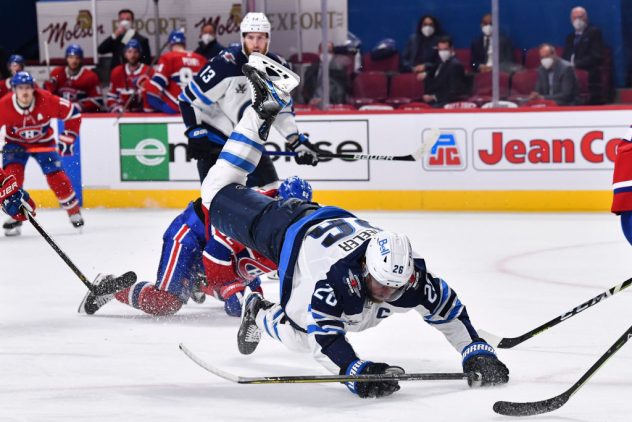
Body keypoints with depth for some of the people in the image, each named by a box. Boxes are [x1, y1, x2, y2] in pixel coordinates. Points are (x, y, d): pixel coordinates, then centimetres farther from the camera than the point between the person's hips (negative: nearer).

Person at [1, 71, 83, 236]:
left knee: (56, 177, -12)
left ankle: (74, 212, 7)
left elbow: (73, 113, -16)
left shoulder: (46, 100, -28)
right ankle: (15, 216, -7)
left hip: (43, 142, 0)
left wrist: (67, 138, -16)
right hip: (15, 144, 1)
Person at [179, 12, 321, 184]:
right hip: (213, 142, -6)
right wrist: (196, 134, -21)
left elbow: (282, 110, 9)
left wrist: (297, 141, -1)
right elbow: (189, 98, -18)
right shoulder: (225, 65, -23)